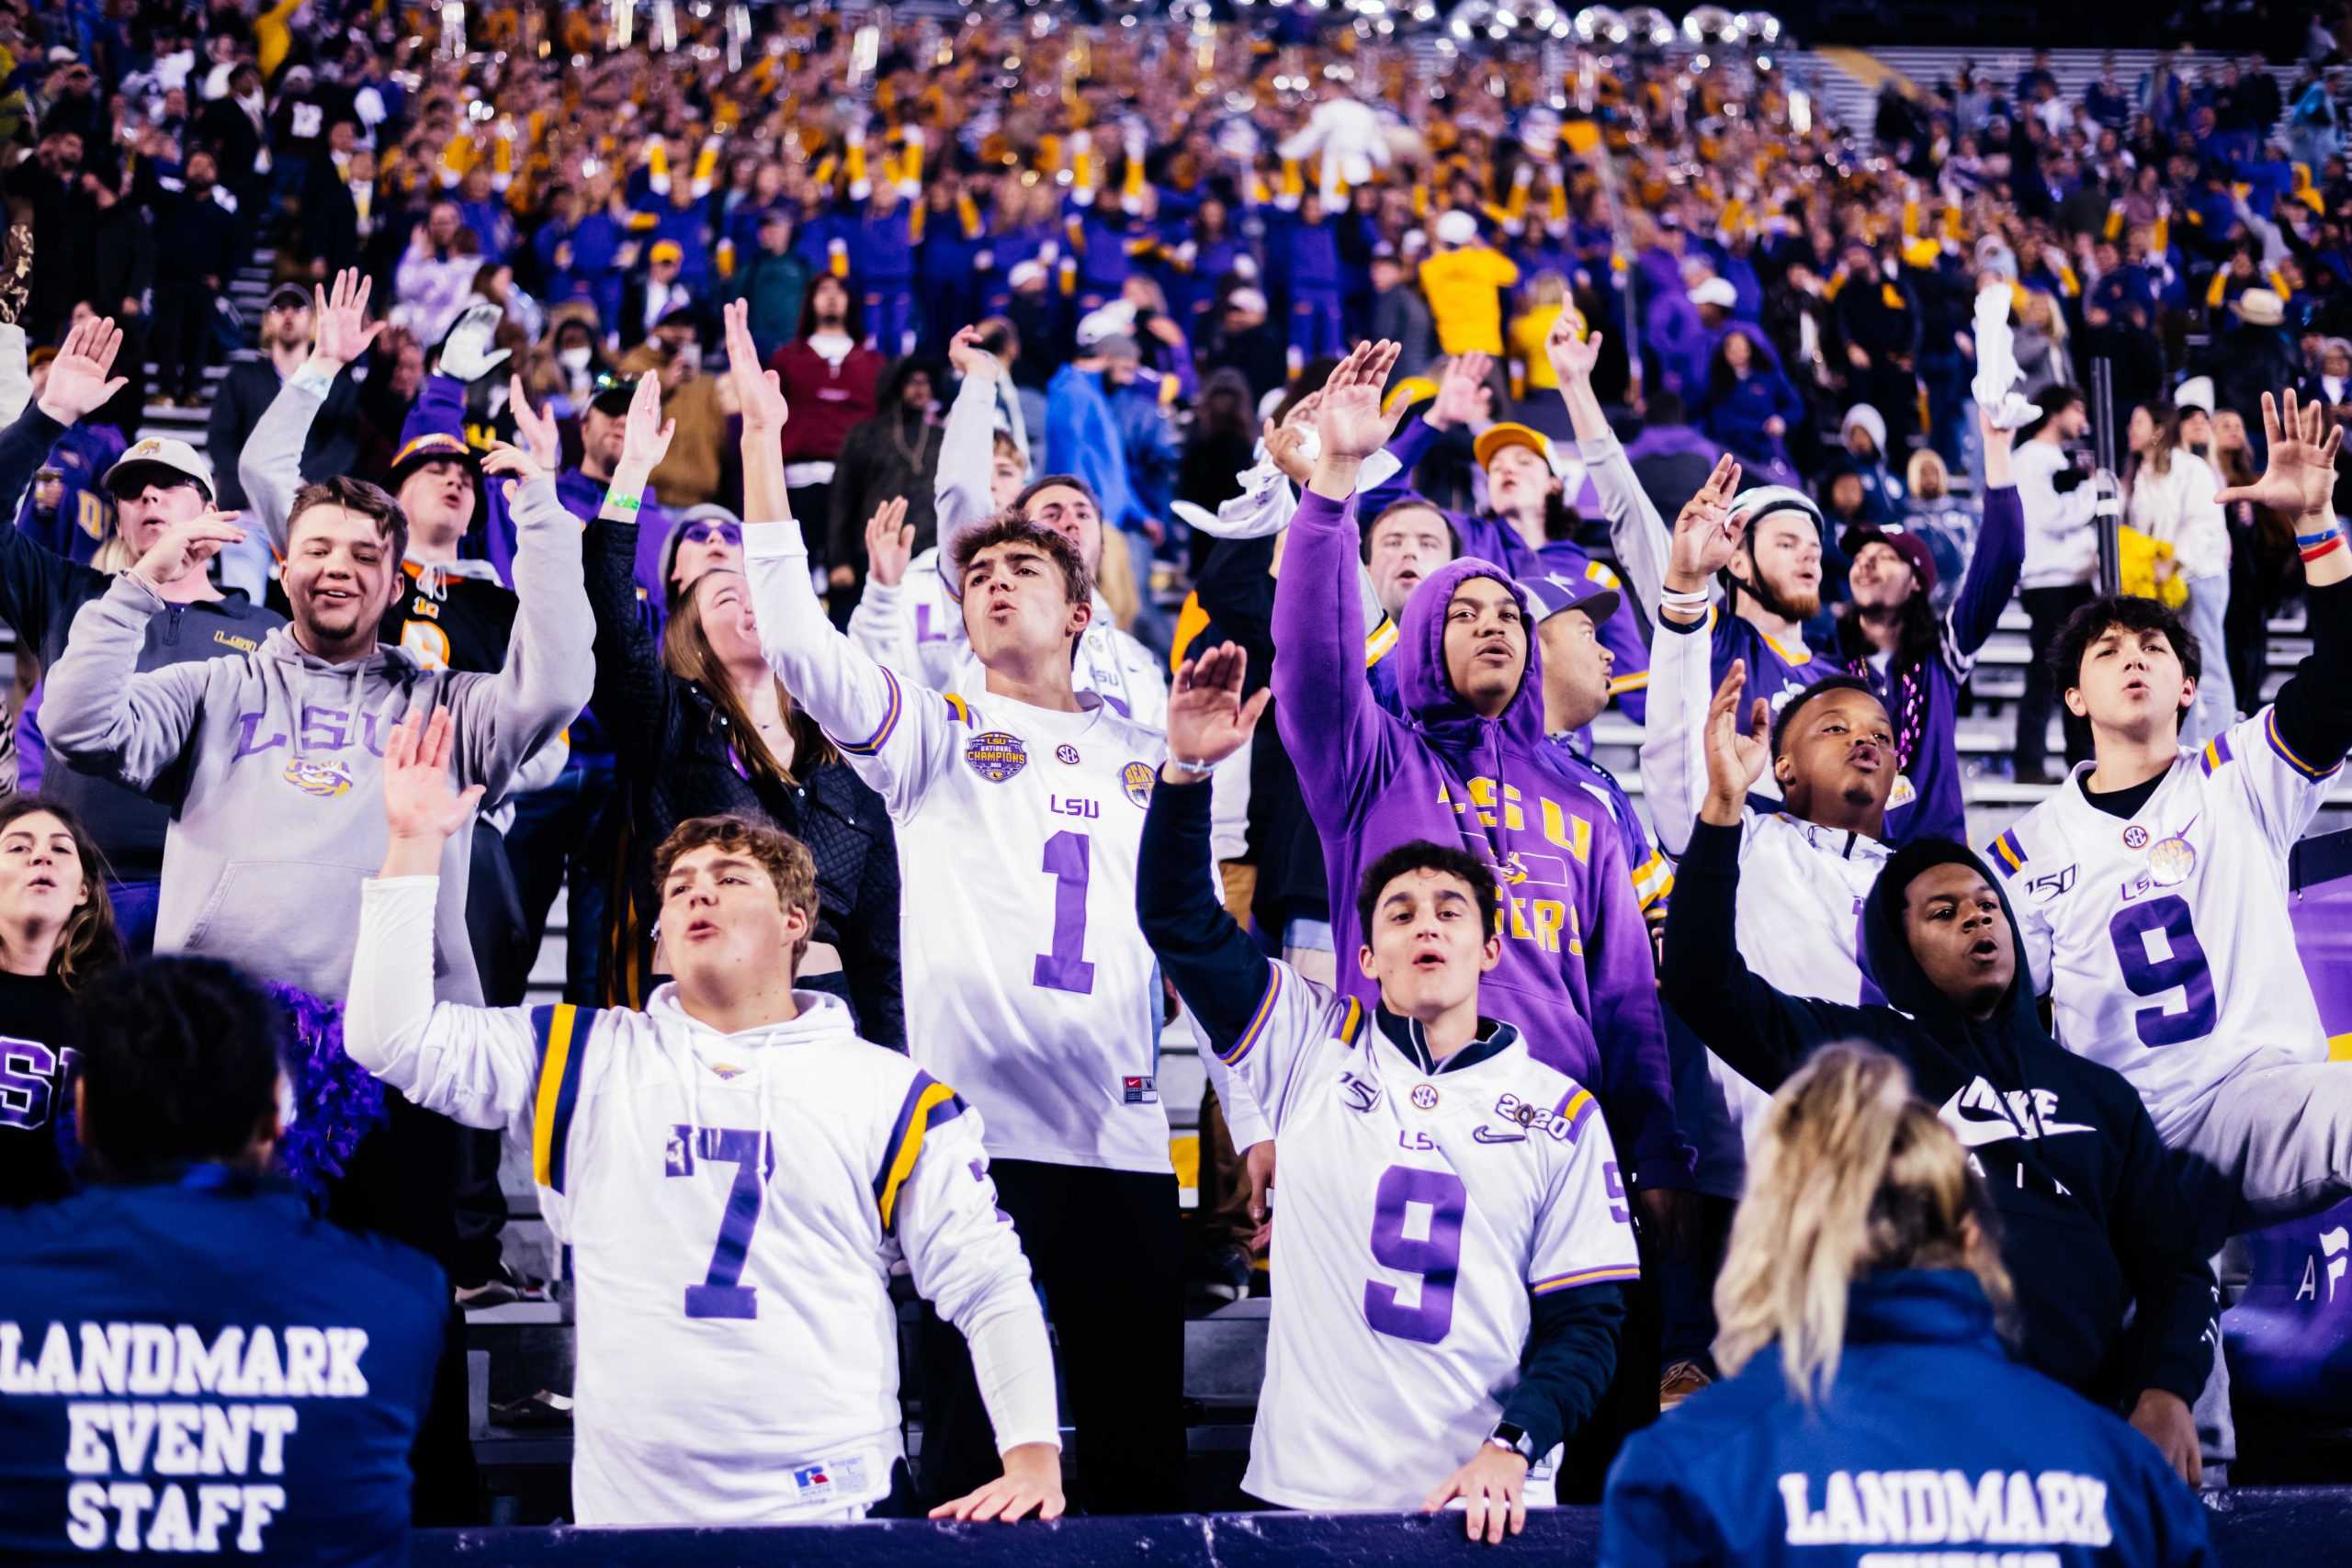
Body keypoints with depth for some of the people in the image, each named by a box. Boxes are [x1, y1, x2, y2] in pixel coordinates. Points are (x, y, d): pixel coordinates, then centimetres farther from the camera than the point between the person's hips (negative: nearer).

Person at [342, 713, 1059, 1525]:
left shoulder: (895, 1098, 5)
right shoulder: (588, 1061, 10)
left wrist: (1034, 1456, -10)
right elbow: (391, 1036, 3)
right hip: (628, 1516, 2)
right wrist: (415, 843, -2)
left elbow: (990, 1286, 3)